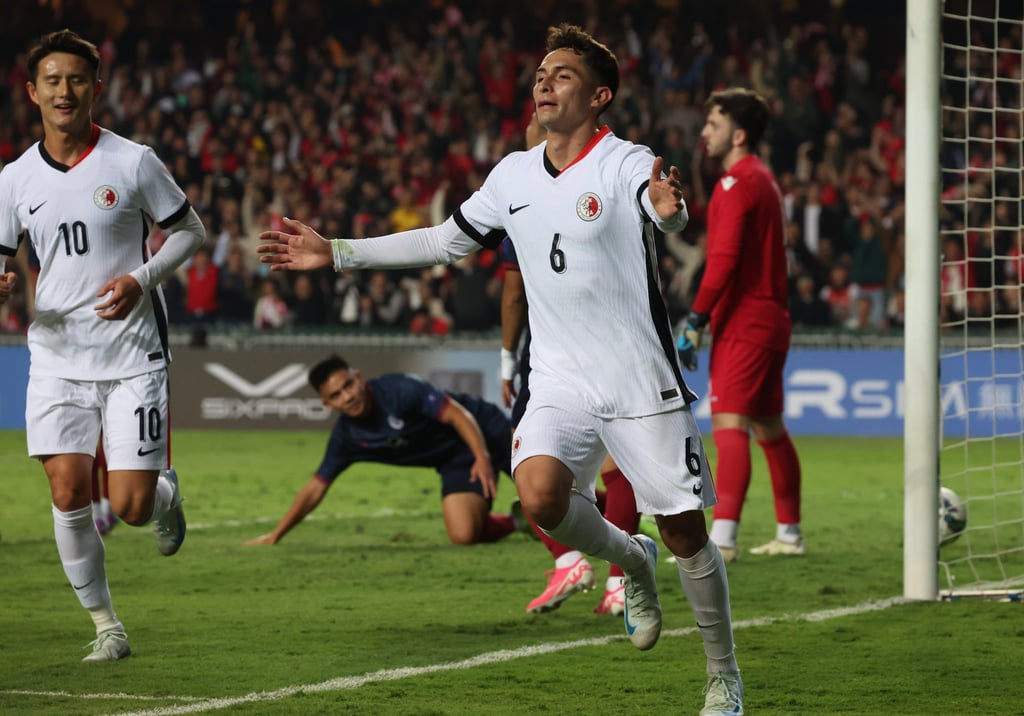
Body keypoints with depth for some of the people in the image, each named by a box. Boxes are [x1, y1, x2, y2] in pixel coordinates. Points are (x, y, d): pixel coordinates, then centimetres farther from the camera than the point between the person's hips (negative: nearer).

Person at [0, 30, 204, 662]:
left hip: (133, 354, -2)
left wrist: (141, 281, -12)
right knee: (69, 495, -9)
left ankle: (166, 492, 30)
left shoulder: (133, 162, -5)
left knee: (130, 508, -8)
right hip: (56, 356, 3)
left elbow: (191, 231, 4)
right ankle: (107, 626, 8)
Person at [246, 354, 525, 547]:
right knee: (463, 534, -21)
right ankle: (512, 523, 6)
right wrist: (274, 536, 0)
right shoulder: (346, 436, -7)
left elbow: (457, 415, -24)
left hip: (484, 432, -4)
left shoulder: (399, 389, -24)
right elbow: (315, 488, 1)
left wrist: (482, 457, -35)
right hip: (456, 462, 4)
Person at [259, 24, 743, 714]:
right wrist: (335, 252, 21)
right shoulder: (513, 176, 9)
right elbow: (444, 240, 22)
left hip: (643, 384, -4)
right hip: (562, 383, 4)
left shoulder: (626, 164, -10)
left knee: (686, 532, -2)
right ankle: (631, 560, 9)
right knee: (540, 494, -23)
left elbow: (665, 210, -33)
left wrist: (668, 206, -58)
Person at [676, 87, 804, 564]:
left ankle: (721, 538, -27)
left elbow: (724, 260, -20)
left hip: (743, 323, -10)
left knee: (729, 425, -17)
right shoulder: (764, 180, 18)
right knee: (769, 427, 17)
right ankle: (789, 533, 23)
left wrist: (695, 321, -19)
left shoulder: (737, 183, -12)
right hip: (770, 318, 10)